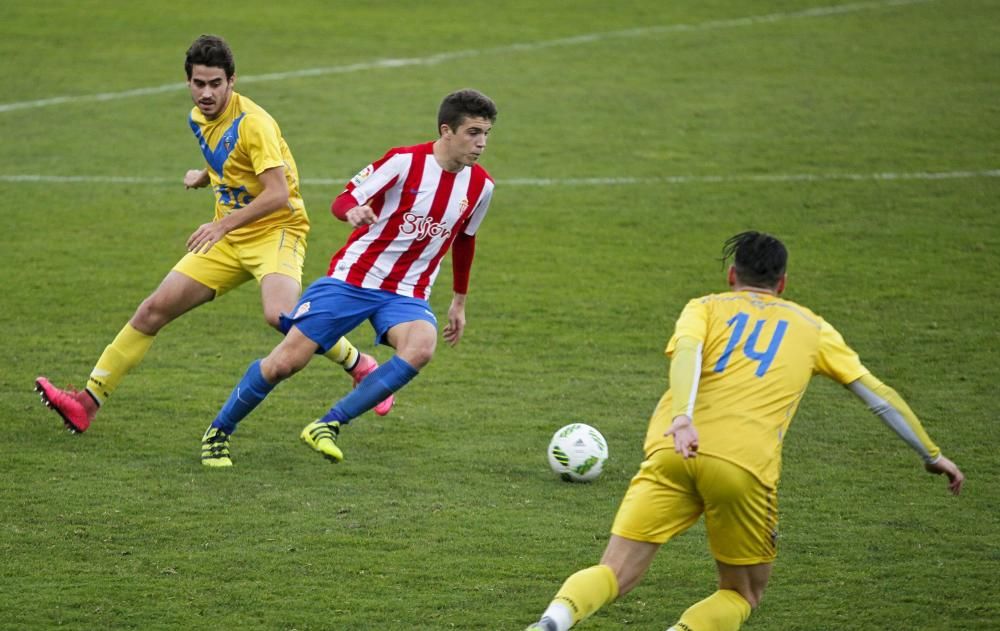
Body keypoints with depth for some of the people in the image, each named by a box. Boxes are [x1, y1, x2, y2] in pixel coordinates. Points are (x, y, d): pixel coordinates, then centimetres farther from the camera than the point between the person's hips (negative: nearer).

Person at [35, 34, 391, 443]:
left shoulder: (253, 122, -18)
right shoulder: (199, 119, 7)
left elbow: (278, 194, -25)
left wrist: (223, 224, -26)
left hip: (276, 231, -7)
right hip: (228, 239, 7)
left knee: (279, 314, -34)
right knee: (155, 308, -2)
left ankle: (360, 366, -11)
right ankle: (87, 403, 1)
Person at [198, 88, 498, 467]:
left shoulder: (480, 186, 2)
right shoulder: (405, 162, -12)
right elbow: (345, 199, -11)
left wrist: (459, 302, 26)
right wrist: (352, 211, -35)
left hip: (406, 294, 3)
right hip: (352, 278, -3)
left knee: (421, 347, -32)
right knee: (285, 362, -10)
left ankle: (329, 425, -21)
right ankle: (219, 432, 16)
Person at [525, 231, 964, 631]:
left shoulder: (705, 308, 21)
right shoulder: (812, 327, 24)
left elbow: (686, 351, -3)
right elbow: (878, 395, 27)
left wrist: (682, 418, -19)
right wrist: (932, 455, 37)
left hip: (673, 451, 1)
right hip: (745, 466, -1)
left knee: (613, 576, 3)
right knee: (742, 595, 18)